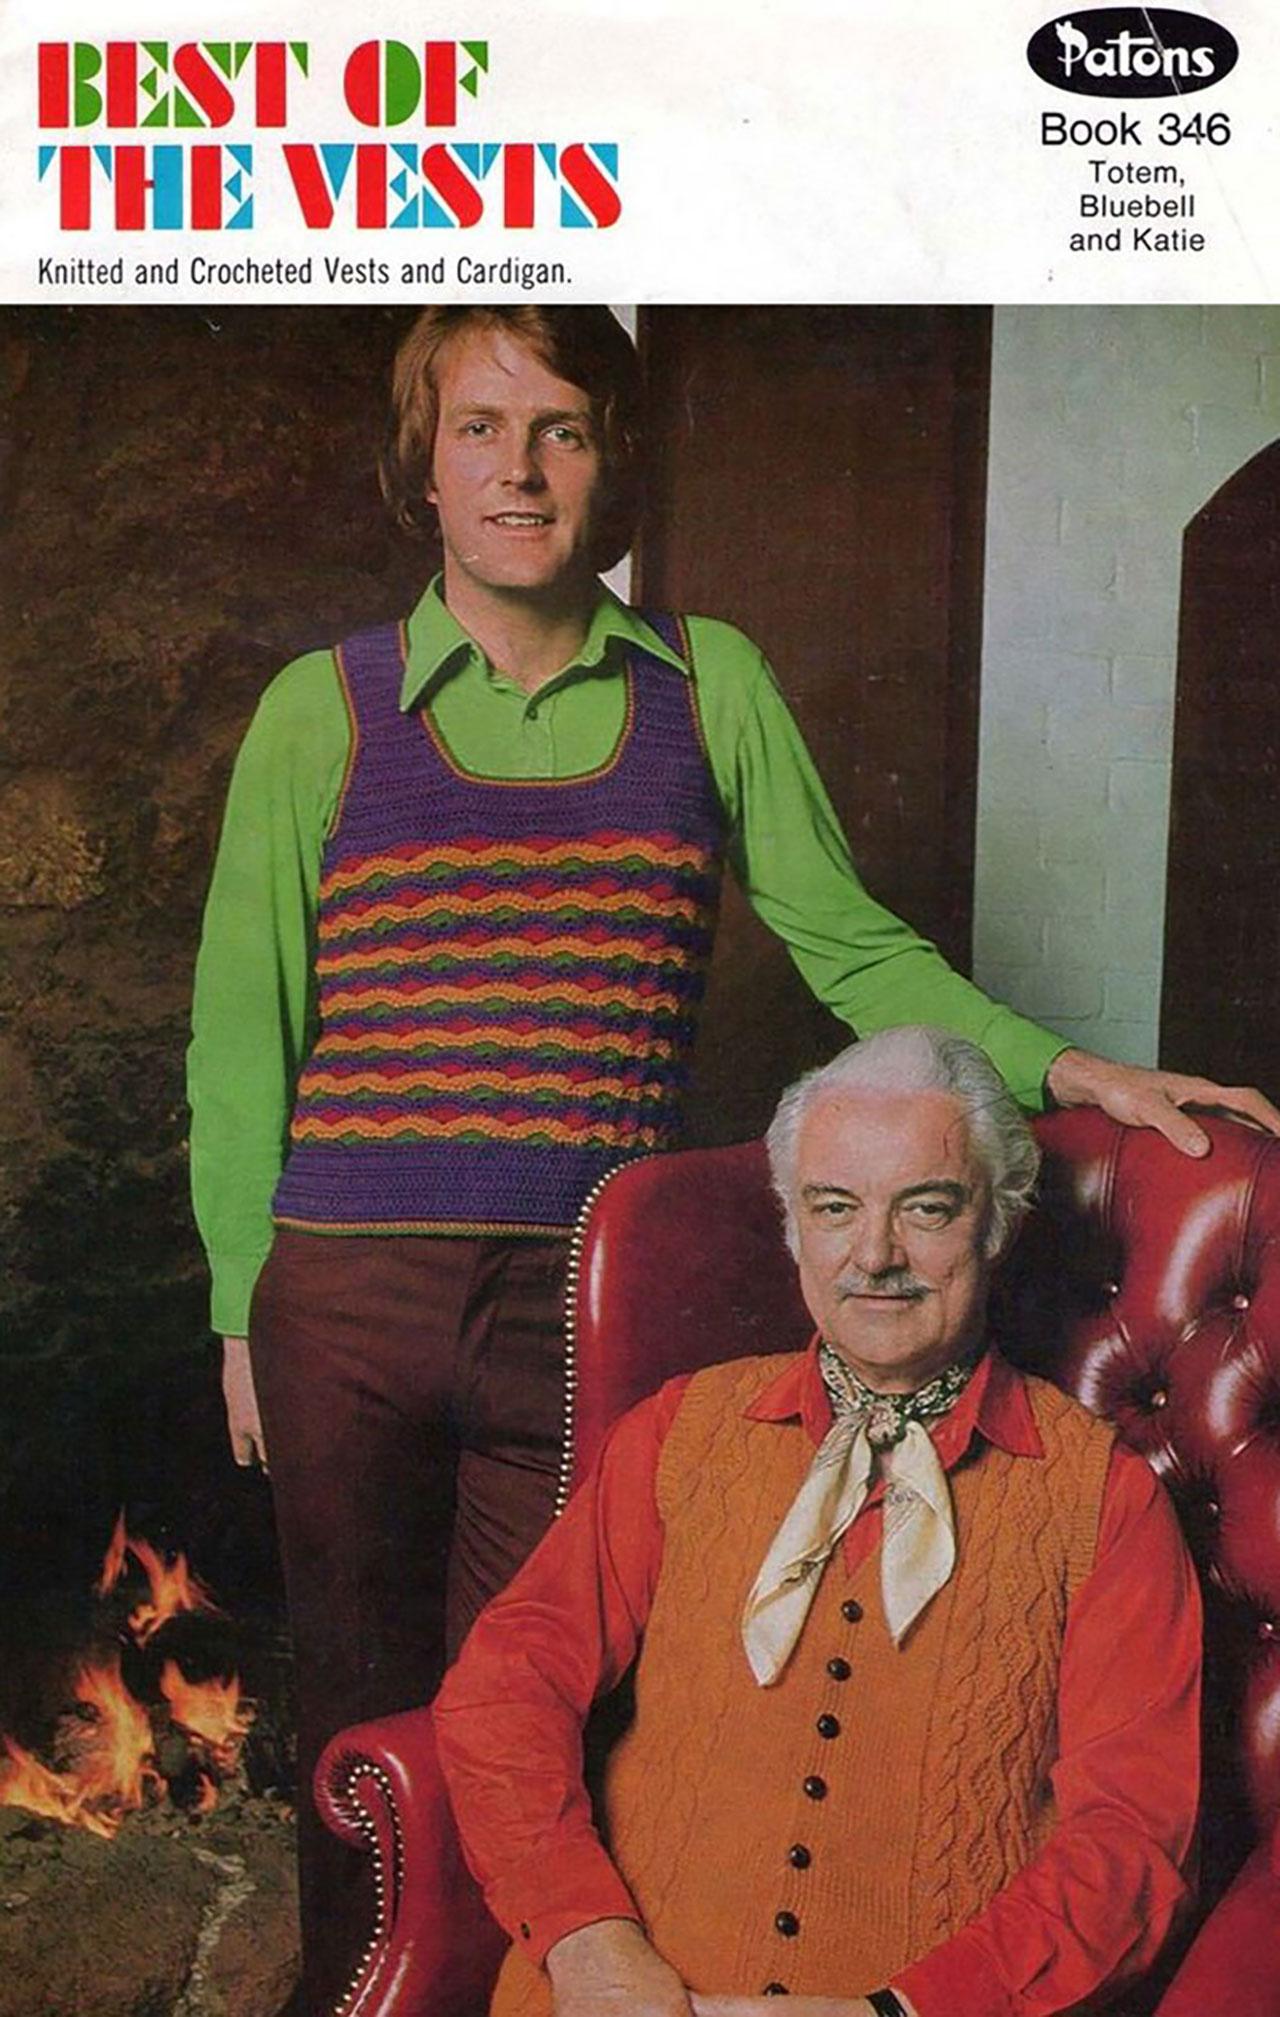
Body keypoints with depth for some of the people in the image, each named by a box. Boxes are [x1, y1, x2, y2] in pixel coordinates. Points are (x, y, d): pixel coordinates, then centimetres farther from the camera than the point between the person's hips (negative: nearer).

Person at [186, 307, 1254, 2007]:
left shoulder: (709, 685, 6)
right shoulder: (326, 708, 3)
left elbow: (853, 949, 7)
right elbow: (241, 1035, 5)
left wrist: (1066, 1070, -6)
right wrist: (244, 1311, 4)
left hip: (593, 1310, 0)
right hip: (353, 1301, 0)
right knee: (366, 1725, 13)